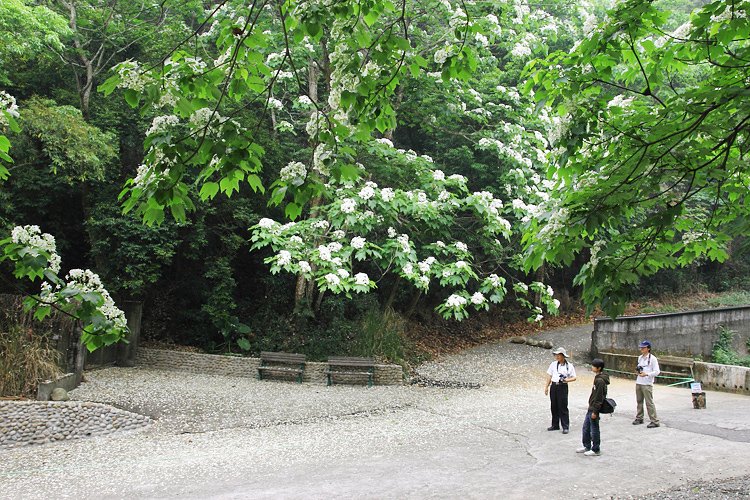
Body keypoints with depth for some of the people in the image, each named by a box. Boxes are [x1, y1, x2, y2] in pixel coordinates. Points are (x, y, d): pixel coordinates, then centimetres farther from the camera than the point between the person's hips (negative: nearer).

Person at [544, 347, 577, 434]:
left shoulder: (569, 366, -3)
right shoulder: (553, 364, 7)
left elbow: (574, 378, 1)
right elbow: (549, 376, 11)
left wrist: (567, 380, -19)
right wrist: (546, 387, 8)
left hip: (562, 387, -4)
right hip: (554, 386, 4)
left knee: (563, 407, -5)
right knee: (554, 406, 9)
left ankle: (565, 427, 3)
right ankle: (555, 425, 21)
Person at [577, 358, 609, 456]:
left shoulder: (600, 380, -22)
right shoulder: (597, 378, 9)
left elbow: (599, 397, -22)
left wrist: (595, 411, -20)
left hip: (594, 408, -10)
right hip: (591, 407, 10)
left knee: (594, 429, 2)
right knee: (586, 427, 18)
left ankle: (596, 450, 14)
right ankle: (587, 446, 30)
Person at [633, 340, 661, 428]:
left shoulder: (652, 358, -8)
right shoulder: (640, 357, 14)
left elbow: (657, 371, -11)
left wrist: (646, 374, -24)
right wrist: (638, 370, 4)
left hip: (647, 384, -7)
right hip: (638, 383, 7)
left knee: (649, 402, -8)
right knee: (639, 401, 14)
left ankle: (655, 421, -3)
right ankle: (639, 418, 26)